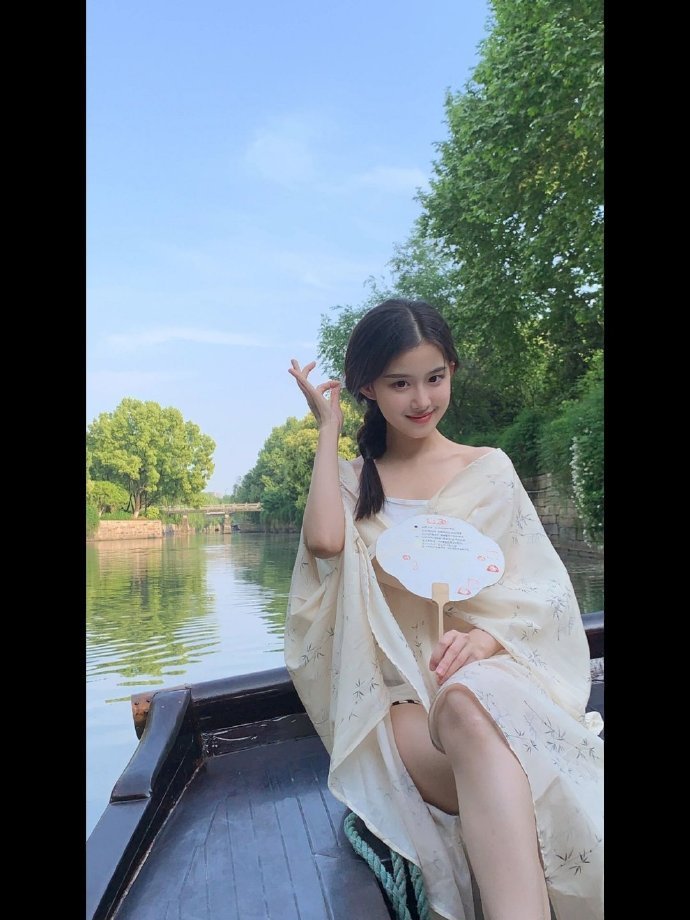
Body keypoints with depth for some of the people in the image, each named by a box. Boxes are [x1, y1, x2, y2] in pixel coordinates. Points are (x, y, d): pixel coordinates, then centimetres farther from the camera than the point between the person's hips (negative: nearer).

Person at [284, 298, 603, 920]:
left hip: (489, 673, 0)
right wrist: (329, 425, 0)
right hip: (399, 698, 0)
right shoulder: (353, 479, 12)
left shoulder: (488, 467, 10)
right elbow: (324, 540, -12)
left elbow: (540, 591, 5)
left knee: (466, 704, -38)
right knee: (480, 741, -36)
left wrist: (486, 635, -19)